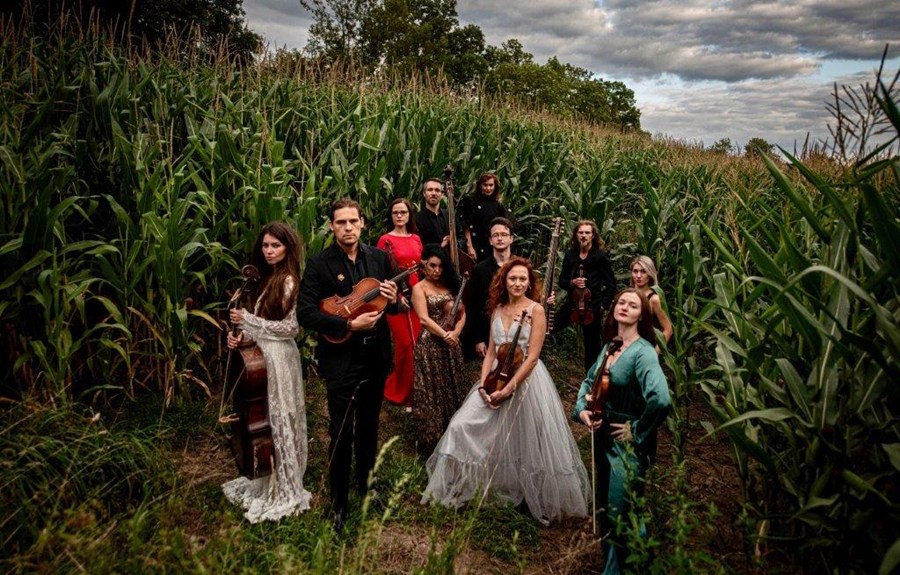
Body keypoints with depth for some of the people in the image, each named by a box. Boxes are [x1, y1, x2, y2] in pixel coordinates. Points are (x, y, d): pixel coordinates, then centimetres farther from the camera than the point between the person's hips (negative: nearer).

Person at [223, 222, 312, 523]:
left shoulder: (289, 281, -15)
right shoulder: (269, 278, 12)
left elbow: (290, 327, -18)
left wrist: (247, 320, -15)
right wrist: (243, 333, -1)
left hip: (278, 357, -8)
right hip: (264, 354, 8)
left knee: (279, 421, 3)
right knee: (266, 420, 15)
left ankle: (284, 492, 18)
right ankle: (269, 479, 30)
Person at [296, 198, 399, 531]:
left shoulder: (379, 258, 3)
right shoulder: (319, 264, -10)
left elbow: (391, 306, 11)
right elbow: (305, 313, -16)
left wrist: (393, 300, -13)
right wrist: (349, 325, -24)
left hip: (375, 357, 5)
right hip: (341, 360, -4)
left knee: (368, 428, 19)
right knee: (342, 434, -1)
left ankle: (365, 488, 39)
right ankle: (339, 505, 17)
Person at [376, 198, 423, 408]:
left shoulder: (416, 238, 12)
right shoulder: (385, 240, -4)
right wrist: (397, 296, -14)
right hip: (396, 297, -5)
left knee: (419, 343, 4)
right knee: (405, 345, -4)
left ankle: (416, 389, 22)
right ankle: (400, 391, 14)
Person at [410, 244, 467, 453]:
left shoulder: (450, 285, 12)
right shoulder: (419, 288, -3)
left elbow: (462, 313, 6)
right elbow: (424, 319, -13)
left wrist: (456, 332, -10)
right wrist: (445, 335, -17)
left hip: (451, 344, 5)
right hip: (430, 344, -5)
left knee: (452, 387, 11)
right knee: (432, 390, 1)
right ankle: (432, 439, 13)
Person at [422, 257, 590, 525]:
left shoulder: (536, 310, -7)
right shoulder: (498, 309, 10)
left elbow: (532, 357, -13)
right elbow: (491, 352, 10)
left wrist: (508, 389, -17)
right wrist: (482, 384, -5)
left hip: (527, 380, -5)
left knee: (527, 444, 1)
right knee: (464, 427, -4)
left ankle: (544, 500, 25)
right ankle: (459, 488, 15)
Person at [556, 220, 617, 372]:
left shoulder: (601, 256, -8)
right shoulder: (570, 254, 3)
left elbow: (611, 285, -4)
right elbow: (561, 281, 8)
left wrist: (603, 305, -9)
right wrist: (572, 282, -12)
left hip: (592, 308, -3)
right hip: (571, 304, 4)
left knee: (592, 346, 7)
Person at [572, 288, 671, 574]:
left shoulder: (643, 352, -21)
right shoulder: (609, 346, 4)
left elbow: (661, 400, -35)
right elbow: (589, 381, 16)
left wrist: (638, 432, -23)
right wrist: (582, 409, -2)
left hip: (628, 445, -7)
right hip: (603, 438, 8)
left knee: (619, 513, 2)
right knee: (603, 507, 20)